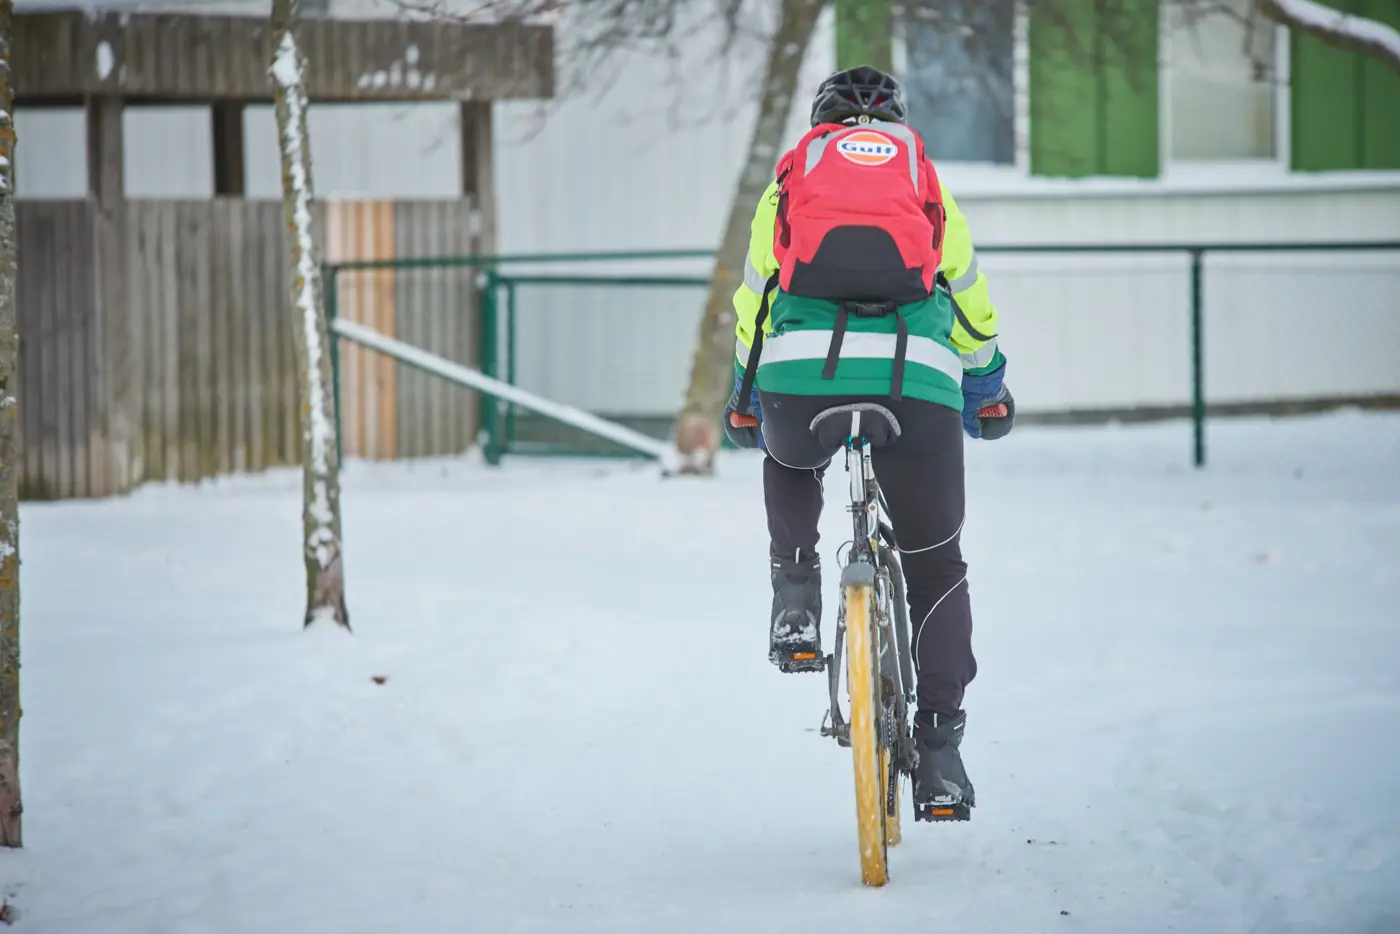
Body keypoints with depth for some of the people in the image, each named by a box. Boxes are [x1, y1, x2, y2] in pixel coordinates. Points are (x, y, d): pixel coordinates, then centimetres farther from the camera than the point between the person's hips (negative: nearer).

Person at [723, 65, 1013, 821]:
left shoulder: (791, 176, 26)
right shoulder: (926, 180, 26)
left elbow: (752, 302, 33)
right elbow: (971, 306, 36)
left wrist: (744, 404, 48)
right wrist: (988, 394, 53)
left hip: (799, 375, 0)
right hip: (916, 382, 0)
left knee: (789, 463, 38)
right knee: (935, 567, 16)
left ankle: (796, 601, 15)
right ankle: (939, 754, 8)